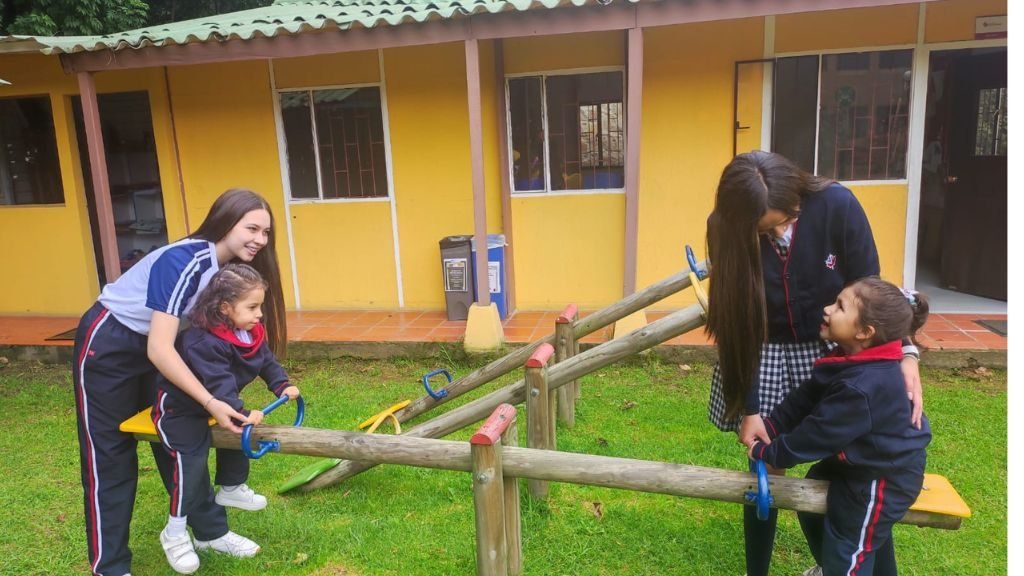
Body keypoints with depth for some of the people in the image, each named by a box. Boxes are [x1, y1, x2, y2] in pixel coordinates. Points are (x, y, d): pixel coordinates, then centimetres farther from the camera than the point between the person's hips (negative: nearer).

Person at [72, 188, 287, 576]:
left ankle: (207, 531, 25)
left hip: (154, 347, 8)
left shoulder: (229, 268, -7)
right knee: (111, 458, 1)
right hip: (108, 347, -7)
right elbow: (160, 349, -35)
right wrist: (210, 403, -37)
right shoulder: (183, 262, -32)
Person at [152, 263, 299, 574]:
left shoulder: (252, 333, -10)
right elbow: (219, 384, -44)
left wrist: (282, 385, -18)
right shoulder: (202, 342, -38)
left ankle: (231, 489, 39)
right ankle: (175, 533, -2)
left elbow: (267, 362, -2)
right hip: (178, 407, -9)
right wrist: (241, 413, -52)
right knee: (192, 459, -18)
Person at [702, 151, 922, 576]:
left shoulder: (836, 205, -22)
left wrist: (905, 352, -25)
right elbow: (738, 324, -15)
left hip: (833, 352, 1)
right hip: (766, 357, 0)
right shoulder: (727, 231, -20)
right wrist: (750, 407, -15)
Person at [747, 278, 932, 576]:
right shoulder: (852, 360, -7)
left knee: (847, 552, 3)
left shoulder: (860, 388, -37)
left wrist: (764, 452, -14)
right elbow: (804, 399, -2)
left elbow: (814, 436, -27)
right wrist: (770, 426, -12)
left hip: (883, 480, -10)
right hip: (866, 462, 10)